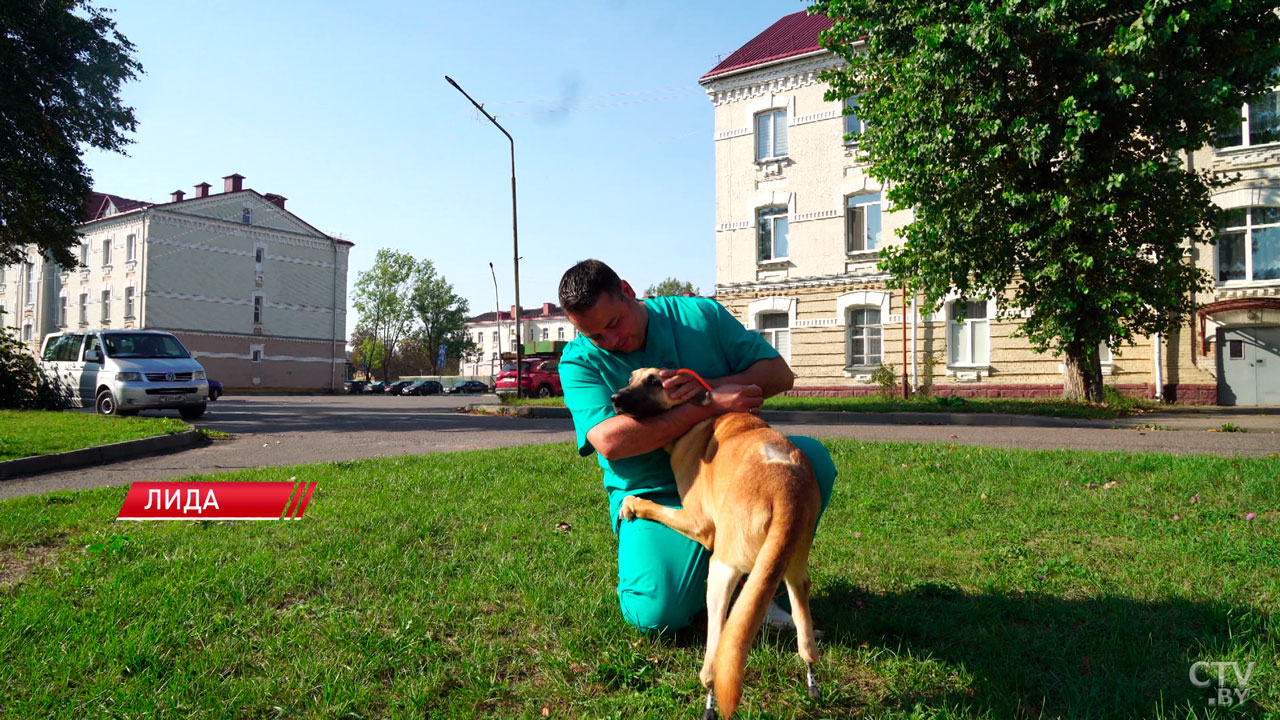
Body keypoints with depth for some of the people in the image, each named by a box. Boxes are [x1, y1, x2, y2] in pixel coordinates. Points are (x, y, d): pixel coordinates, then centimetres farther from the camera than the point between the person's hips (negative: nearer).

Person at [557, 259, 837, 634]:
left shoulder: (700, 315, -1)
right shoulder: (579, 362, -8)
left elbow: (779, 373, -1)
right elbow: (609, 441, -26)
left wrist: (709, 386, -20)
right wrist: (709, 405, -28)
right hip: (654, 495, -2)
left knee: (811, 457, -23)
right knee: (658, 615, -24)